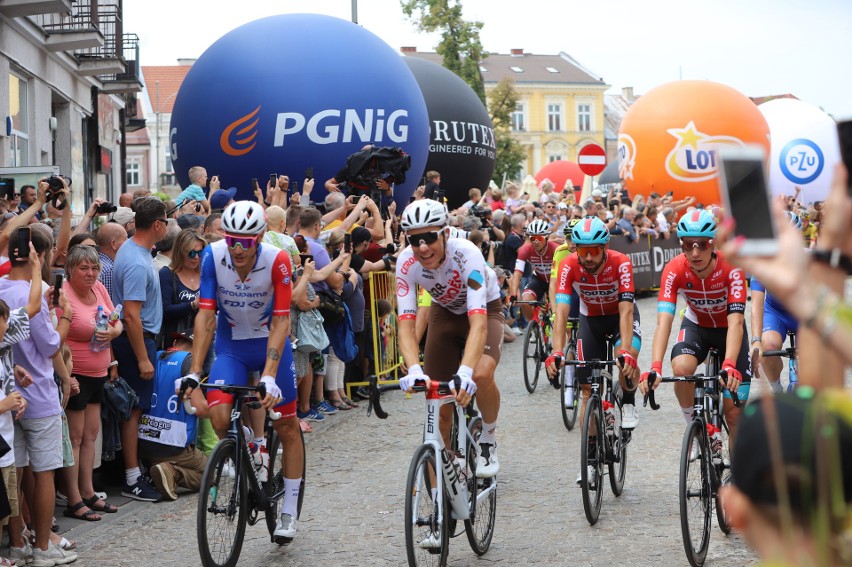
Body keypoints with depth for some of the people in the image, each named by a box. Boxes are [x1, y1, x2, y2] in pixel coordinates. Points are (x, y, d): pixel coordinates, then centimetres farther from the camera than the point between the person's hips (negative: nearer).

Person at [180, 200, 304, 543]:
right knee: (219, 416, -20)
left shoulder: (278, 261, -25)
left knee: (286, 426, 5)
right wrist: (193, 372, -25)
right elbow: (205, 314, -18)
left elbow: (280, 322, -25)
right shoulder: (213, 256, -20)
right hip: (231, 345, 1)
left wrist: (269, 376, -35)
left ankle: (289, 511, 19)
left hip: (270, 343, -1)